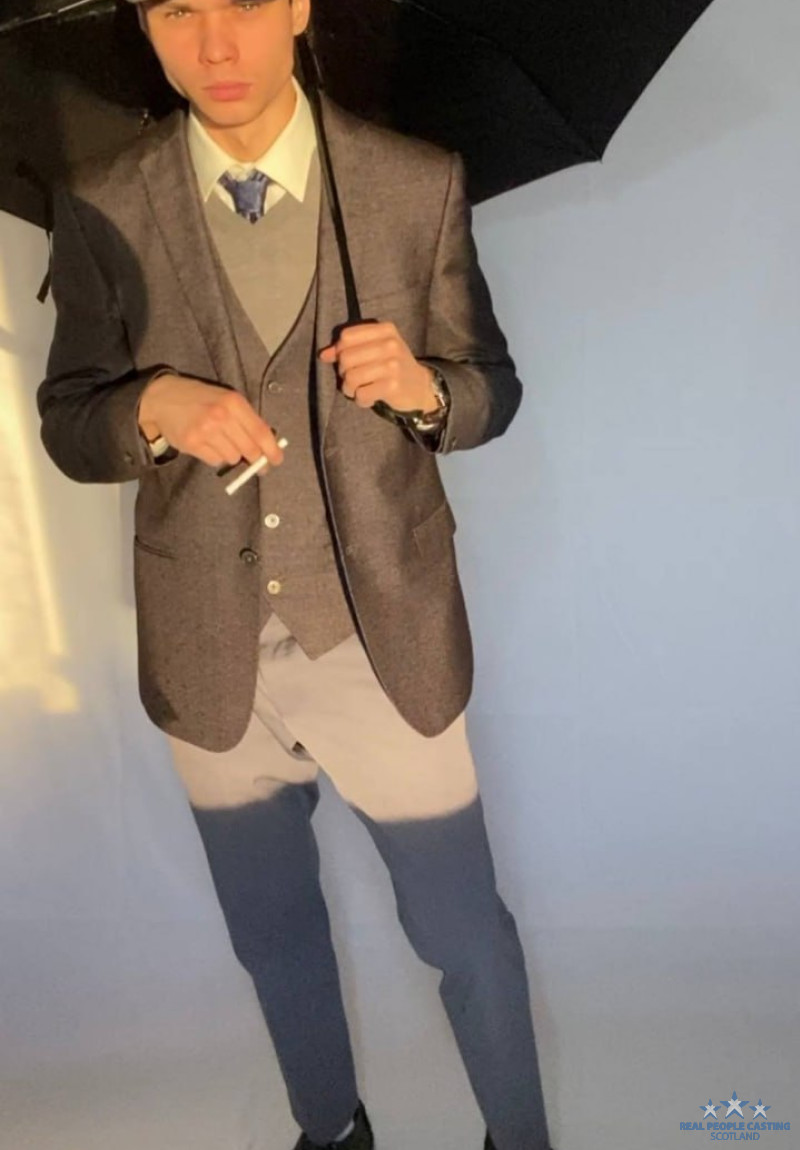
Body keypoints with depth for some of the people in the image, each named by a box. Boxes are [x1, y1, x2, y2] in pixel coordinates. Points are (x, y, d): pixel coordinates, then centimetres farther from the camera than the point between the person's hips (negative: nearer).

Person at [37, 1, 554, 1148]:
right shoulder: (101, 207, -4)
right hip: (211, 660, 2)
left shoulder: (420, 183, -6)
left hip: (384, 644, -1)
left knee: (465, 935, 14)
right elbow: (67, 425, 1)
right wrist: (154, 407, -22)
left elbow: (492, 389, 1)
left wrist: (422, 387, -23)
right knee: (273, 938, 23)